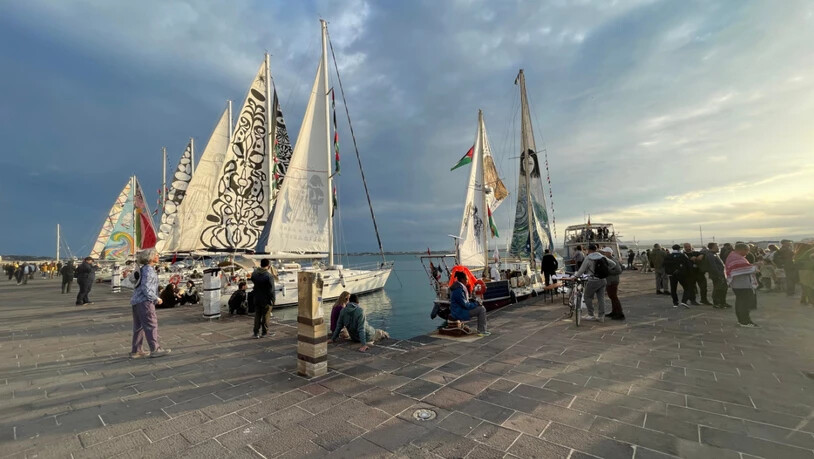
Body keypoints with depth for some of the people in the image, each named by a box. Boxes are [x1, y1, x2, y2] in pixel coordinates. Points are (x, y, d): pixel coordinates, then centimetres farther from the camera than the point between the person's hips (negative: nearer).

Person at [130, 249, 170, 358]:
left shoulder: (144, 269, 15)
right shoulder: (148, 270, -16)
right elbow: (146, 289, -22)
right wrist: (156, 299, -13)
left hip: (137, 301, 10)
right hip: (144, 301, -10)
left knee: (139, 327, 14)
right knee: (151, 325, -4)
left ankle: (135, 351, 20)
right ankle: (155, 350, -1)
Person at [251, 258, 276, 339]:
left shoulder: (254, 273, -1)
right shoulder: (269, 276, -21)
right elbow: (271, 290, -18)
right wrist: (272, 300, -9)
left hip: (256, 298, 5)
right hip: (266, 299, -5)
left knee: (257, 316, 14)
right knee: (266, 316, 8)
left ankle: (256, 333, 16)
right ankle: (265, 333, 17)